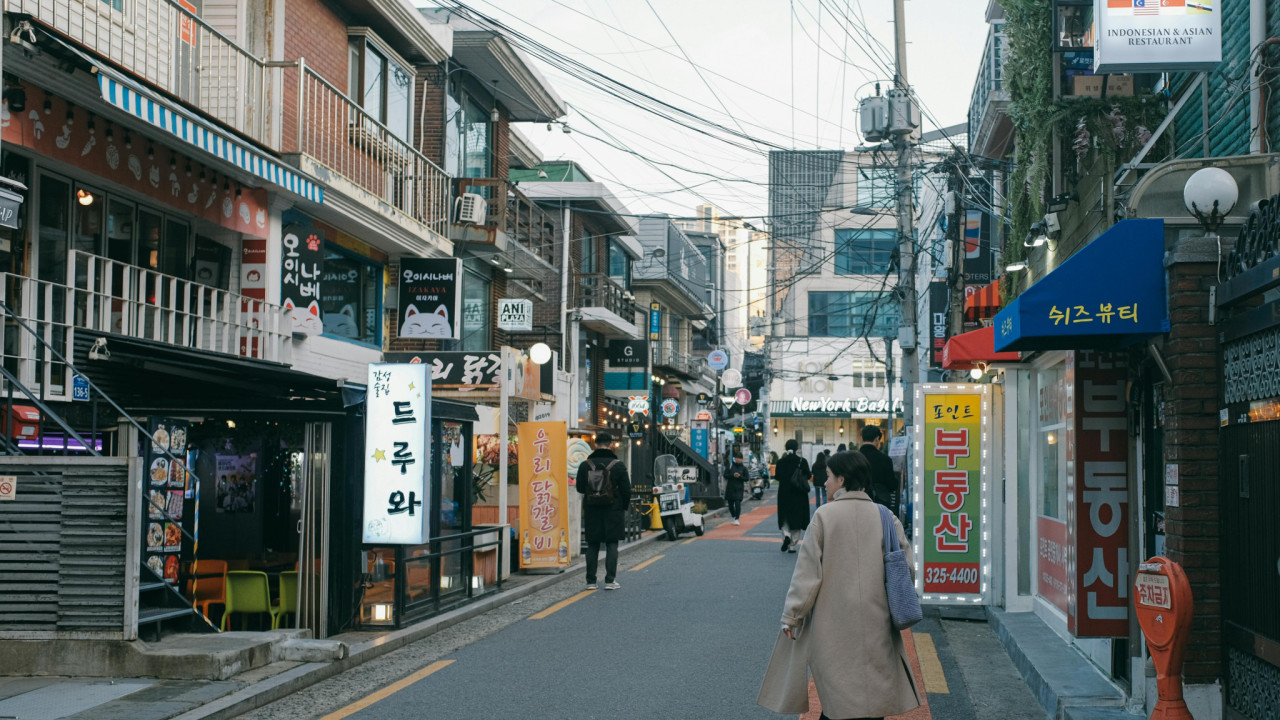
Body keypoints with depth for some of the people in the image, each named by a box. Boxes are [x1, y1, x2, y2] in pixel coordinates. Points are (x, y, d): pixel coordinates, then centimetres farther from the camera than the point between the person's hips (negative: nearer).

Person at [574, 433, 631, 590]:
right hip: (613, 511, -2)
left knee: (592, 546, 7)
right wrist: (624, 507, 11)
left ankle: (591, 581, 5)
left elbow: (580, 489, 6)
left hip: (591, 512, 2)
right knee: (612, 545, 4)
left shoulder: (585, 465, -1)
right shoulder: (618, 465, -6)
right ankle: (610, 580, -2)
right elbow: (626, 490, -4)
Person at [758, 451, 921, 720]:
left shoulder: (825, 515, -7)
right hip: (876, 624, 2)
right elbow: (905, 569, 3)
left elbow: (808, 569, -7)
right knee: (874, 695, 8)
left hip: (833, 625, -2)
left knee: (835, 698, 7)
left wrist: (791, 615, -1)